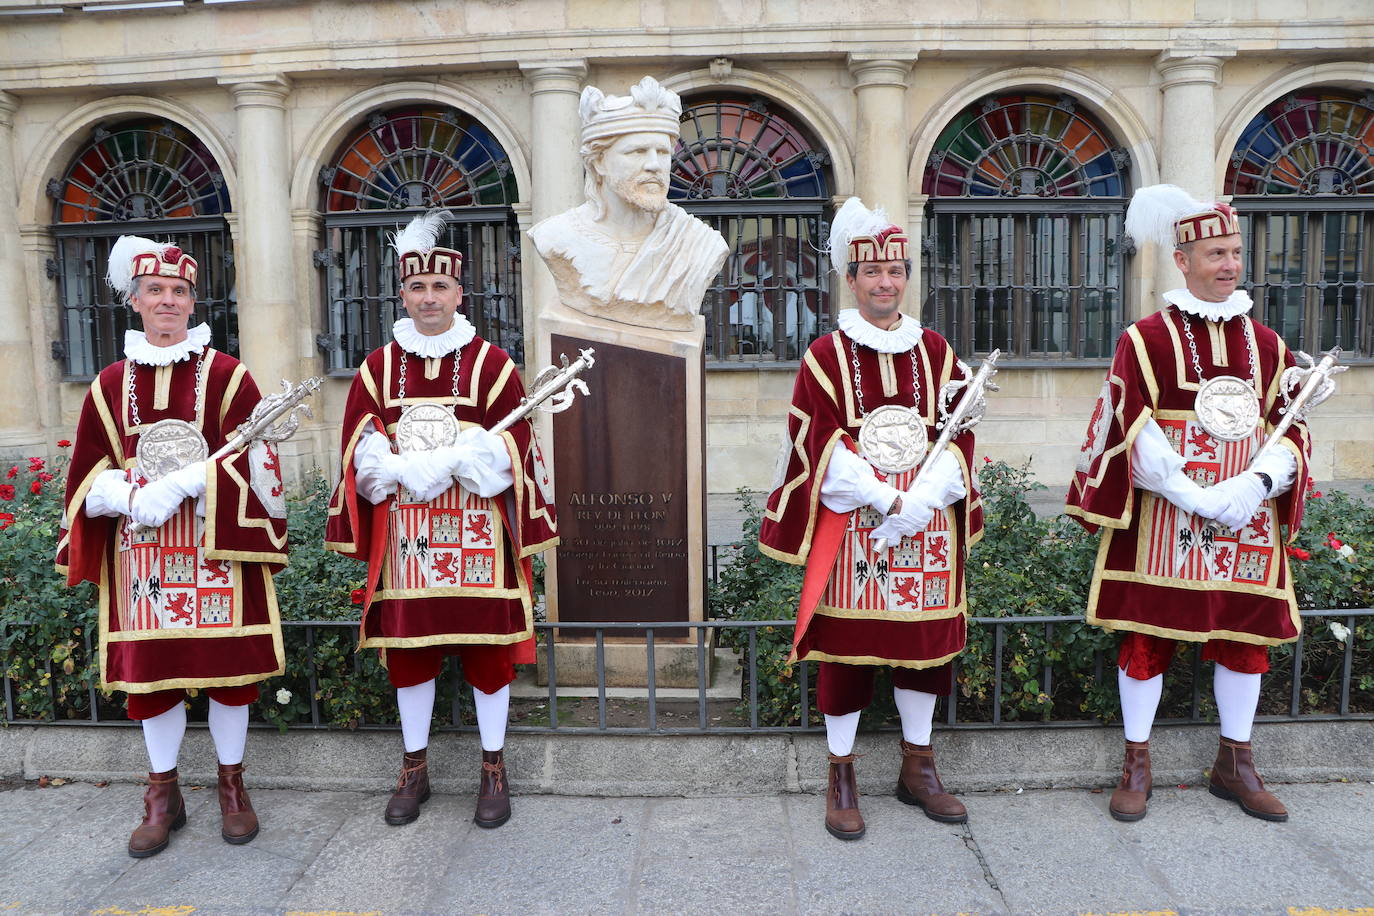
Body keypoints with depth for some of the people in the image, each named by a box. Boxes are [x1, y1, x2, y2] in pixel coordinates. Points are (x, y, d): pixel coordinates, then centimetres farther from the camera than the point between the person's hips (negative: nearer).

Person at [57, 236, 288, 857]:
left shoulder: (225, 375, 0)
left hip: (215, 546, -2)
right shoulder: (111, 383, 9)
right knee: (149, 668, 7)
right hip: (141, 553, 3)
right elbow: (90, 474, 8)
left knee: (227, 665, 4)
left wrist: (182, 486, -20)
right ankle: (163, 796, 25)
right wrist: (128, 498, -13)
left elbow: (249, 461, -7)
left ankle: (232, 785, 23)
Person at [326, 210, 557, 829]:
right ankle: (414, 769, 27)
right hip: (403, 533, 2)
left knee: (488, 650, 4)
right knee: (406, 648, 10)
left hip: (477, 533, -2)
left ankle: (494, 770, 20)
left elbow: (510, 450, -4)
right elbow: (362, 452, 3)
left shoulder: (491, 363, 1)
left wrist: (435, 463, -17)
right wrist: (411, 470, -17)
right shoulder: (378, 367, 8)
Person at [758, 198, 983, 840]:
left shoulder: (936, 352, 9)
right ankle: (841, 777, 18)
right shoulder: (826, 356, 0)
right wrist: (885, 497, -18)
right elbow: (822, 444, -8)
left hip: (928, 523, 4)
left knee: (926, 641, 11)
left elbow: (958, 434, 2)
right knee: (847, 644, 3)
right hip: (851, 524, -3)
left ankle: (918, 769, 28)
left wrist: (920, 502, -13)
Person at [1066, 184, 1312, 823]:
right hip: (1162, 518, -4)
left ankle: (1234, 764, 29)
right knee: (1147, 634, 2)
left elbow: (1291, 428, 7)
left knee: (1248, 636, 11)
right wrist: (1197, 497, -19)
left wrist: (1257, 482, -13)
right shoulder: (1147, 338, -4)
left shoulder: (1264, 344, 11)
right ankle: (1136, 765, 17)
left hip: (1248, 516, 5)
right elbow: (1134, 432, -11)